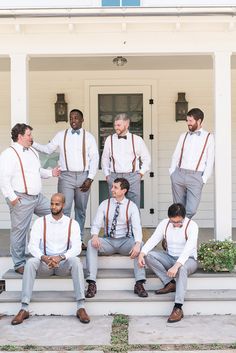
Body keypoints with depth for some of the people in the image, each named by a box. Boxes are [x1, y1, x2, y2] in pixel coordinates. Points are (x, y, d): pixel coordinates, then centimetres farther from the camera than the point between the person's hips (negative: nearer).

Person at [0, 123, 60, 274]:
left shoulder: (33, 151, 16)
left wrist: (51, 173, 11)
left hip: (38, 197, 8)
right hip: (21, 199, -8)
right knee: (20, 231, -1)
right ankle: (19, 264, 11)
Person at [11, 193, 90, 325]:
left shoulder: (72, 224, 0)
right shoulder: (40, 222, 1)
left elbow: (77, 247, -11)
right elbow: (33, 246, -7)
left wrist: (60, 257, -30)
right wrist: (44, 258, -28)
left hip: (64, 263, -1)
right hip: (44, 262, 1)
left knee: (76, 261, -33)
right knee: (31, 262, -31)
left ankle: (81, 307, -35)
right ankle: (24, 309, -30)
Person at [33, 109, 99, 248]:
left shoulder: (89, 137, 5)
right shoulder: (61, 135, 7)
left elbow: (94, 158, 2)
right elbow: (48, 149, 10)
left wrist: (90, 178, -6)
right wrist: (32, 143, -4)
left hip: (84, 176, 1)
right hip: (66, 176, -1)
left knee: (81, 210, 8)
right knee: (64, 209, -8)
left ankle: (79, 239, 16)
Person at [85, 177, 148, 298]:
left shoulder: (131, 206, -3)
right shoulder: (105, 204, 3)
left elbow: (137, 227, -16)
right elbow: (96, 224, -2)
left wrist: (137, 244, -36)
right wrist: (95, 236, -27)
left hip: (125, 241, -1)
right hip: (108, 241, 2)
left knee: (141, 245, -32)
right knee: (91, 244, -28)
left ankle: (139, 283, -31)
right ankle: (91, 283, -31)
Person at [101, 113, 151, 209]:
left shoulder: (137, 140, 5)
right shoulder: (109, 139, 9)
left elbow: (146, 158, 13)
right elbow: (105, 159, 18)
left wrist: (141, 173, 6)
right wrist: (107, 175, 12)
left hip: (132, 177, -1)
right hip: (114, 177, 1)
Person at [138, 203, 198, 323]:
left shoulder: (191, 225, -18)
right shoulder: (164, 223, -4)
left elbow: (188, 248, -31)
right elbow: (153, 240, -10)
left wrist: (176, 266, -44)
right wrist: (142, 253, -31)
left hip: (188, 259, -5)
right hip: (170, 258, 5)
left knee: (182, 268, -40)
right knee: (148, 255, -19)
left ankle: (178, 308, -44)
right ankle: (170, 284, -17)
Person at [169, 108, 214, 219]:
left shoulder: (208, 137, 5)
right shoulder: (183, 136, 16)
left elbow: (210, 161, 1)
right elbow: (176, 156, 16)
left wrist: (204, 178, -6)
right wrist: (172, 172, 5)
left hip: (196, 176, -3)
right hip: (179, 174, 3)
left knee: (191, 210, -11)